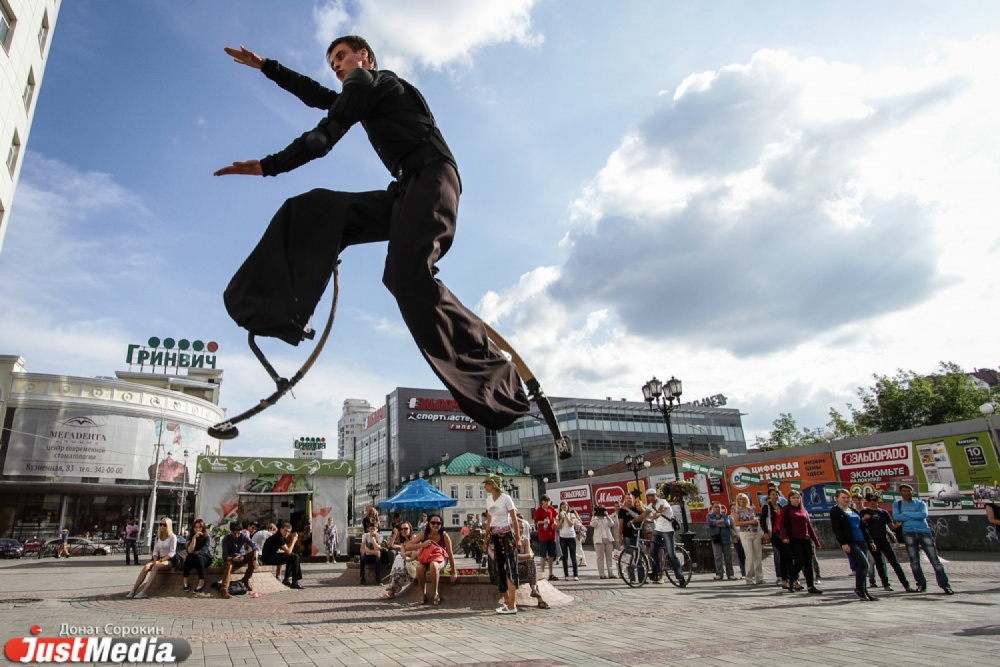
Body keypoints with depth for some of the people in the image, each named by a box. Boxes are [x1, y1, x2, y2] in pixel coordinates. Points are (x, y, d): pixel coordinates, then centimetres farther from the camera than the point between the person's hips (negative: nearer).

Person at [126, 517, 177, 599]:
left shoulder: (172, 537, -4)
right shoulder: (158, 537, 16)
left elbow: (171, 553, -11)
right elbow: (155, 551, 11)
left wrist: (160, 561, -19)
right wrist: (155, 560, -8)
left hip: (169, 561, -6)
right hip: (159, 560, 6)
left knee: (155, 567, -34)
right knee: (146, 567, -24)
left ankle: (144, 592, -41)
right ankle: (133, 590, -29)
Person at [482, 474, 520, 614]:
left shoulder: (506, 498, -10)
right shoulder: (488, 500, 9)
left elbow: (514, 520, -8)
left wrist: (518, 539, -10)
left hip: (506, 536, -7)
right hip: (494, 537, 7)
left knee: (509, 569, -5)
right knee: (498, 570, 8)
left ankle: (512, 606, -3)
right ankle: (507, 601, 19)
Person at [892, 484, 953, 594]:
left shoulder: (920, 503, 9)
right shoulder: (897, 504, 9)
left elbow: (924, 515, -11)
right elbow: (896, 517, -7)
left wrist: (906, 514, -8)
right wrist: (915, 516, -8)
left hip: (925, 532, 0)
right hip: (909, 534, 0)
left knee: (934, 559, -3)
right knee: (914, 561, 4)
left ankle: (945, 585, 1)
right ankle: (921, 584, 14)